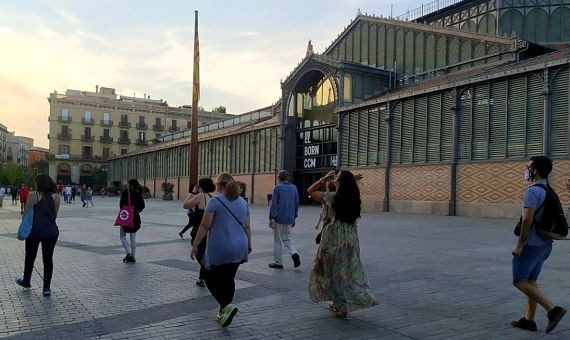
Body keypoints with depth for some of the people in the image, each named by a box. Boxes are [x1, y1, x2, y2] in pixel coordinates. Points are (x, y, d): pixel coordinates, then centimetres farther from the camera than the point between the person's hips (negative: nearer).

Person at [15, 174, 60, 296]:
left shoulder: (33, 195, -8)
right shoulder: (56, 197, -1)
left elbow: (27, 214, -5)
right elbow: (55, 215, 5)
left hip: (35, 231, -2)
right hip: (51, 231, 2)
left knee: (30, 257, 18)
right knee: (48, 259, 7)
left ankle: (26, 282, 36)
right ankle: (47, 287, 10)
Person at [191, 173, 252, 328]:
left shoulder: (215, 201, -9)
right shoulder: (243, 202, 8)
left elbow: (205, 226, -10)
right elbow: (247, 227, 14)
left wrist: (195, 245, -4)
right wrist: (249, 244, 27)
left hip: (219, 249, -6)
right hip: (238, 249, 6)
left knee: (212, 280, 7)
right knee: (228, 279, 15)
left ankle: (227, 306, -11)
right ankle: (223, 313, 20)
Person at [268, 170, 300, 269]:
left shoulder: (277, 187, -9)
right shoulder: (294, 188, 7)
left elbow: (274, 204, -13)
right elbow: (296, 204, 11)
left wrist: (271, 218, -9)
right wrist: (294, 218, 20)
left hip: (279, 218, -5)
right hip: (289, 219, 5)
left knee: (277, 241, 7)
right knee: (287, 238, 18)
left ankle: (278, 262, 12)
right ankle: (294, 253, -6)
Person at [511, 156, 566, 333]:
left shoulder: (532, 191, -17)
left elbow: (527, 219, -23)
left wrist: (519, 244, -18)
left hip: (531, 244, -9)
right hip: (544, 244, 9)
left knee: (519, 281, -3)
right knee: (530, 281, 13)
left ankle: (553, 309, -8)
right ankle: (529, 320, 16)